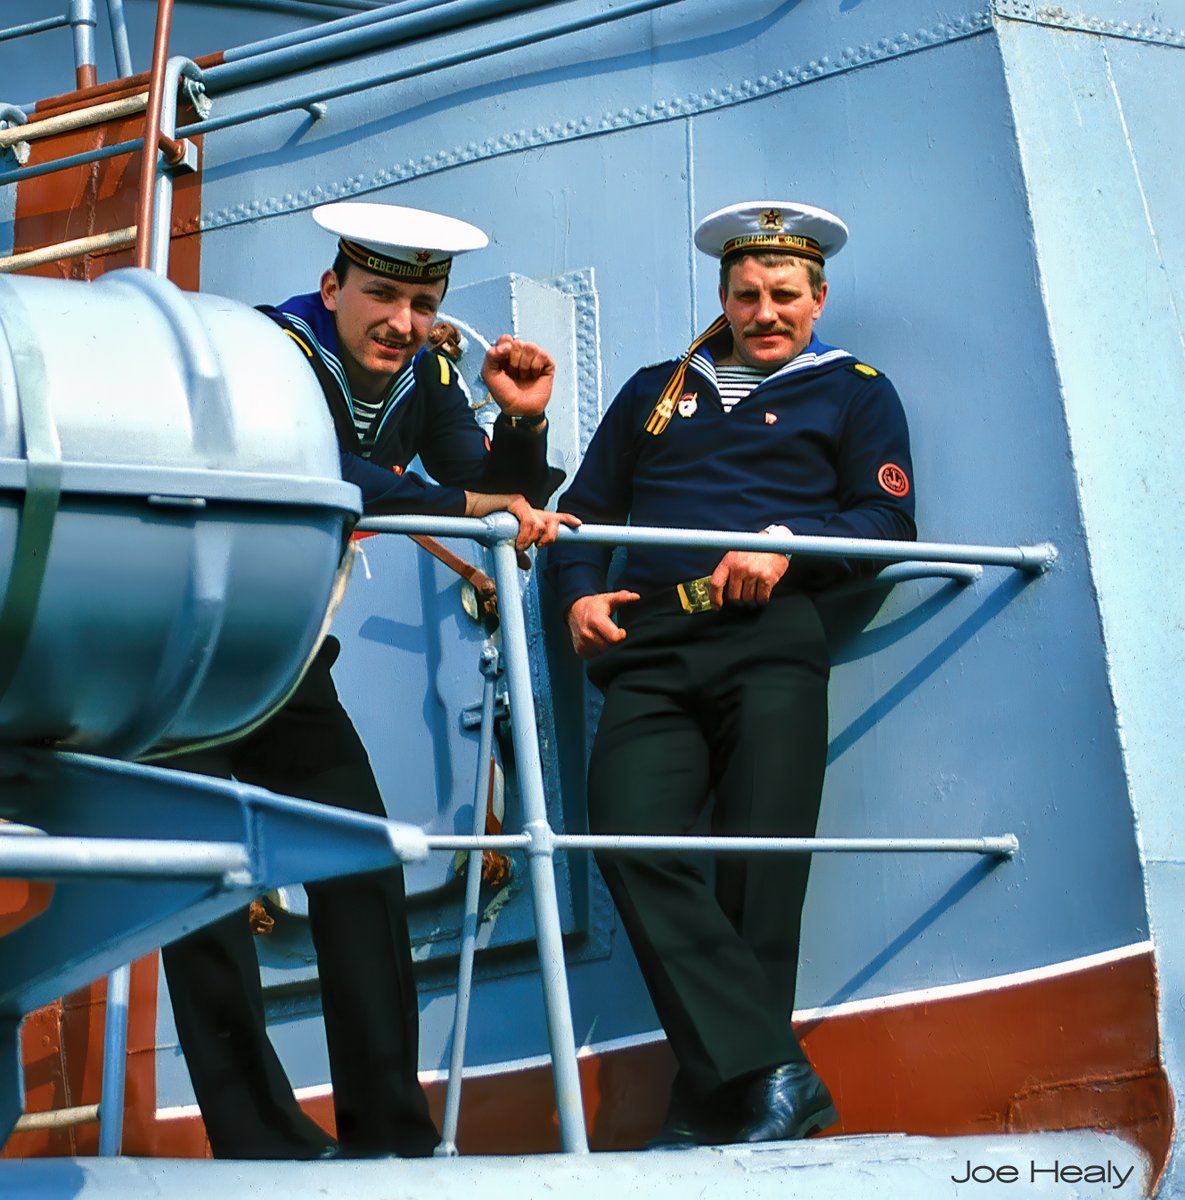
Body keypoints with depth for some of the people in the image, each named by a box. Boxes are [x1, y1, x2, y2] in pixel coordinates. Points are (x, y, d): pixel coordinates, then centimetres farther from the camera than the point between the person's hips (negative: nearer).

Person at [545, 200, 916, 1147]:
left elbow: (890, 520, 7)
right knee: (631, 840, -22)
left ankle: (712, 1107, -7)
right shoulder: (655, 392, 31)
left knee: (759, 864, -14)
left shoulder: (854, 391, 20)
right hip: (651, 650, 2)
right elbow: (584, 509, 29)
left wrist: (786, 544, -10)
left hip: (769, 641, -2)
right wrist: (578, 592, 9)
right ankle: (773, 1077, -27)